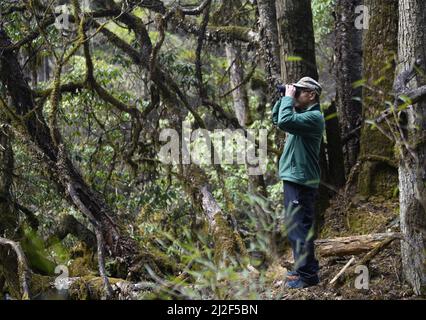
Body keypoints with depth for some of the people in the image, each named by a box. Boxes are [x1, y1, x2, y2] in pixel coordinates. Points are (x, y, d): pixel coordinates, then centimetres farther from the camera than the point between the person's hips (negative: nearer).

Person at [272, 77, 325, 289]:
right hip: (292, 178, 10)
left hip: (301, 181, -10)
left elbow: (284, 121, -29)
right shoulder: (303, 113, 15)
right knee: (294, 227, 17)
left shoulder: (314, 117, -15)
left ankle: (307, 275, -3)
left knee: (300, 228, -7)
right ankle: (303, 267, 27)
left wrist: (289, 98, -16)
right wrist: (284, 98, 11)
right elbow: (276, 119, 24)